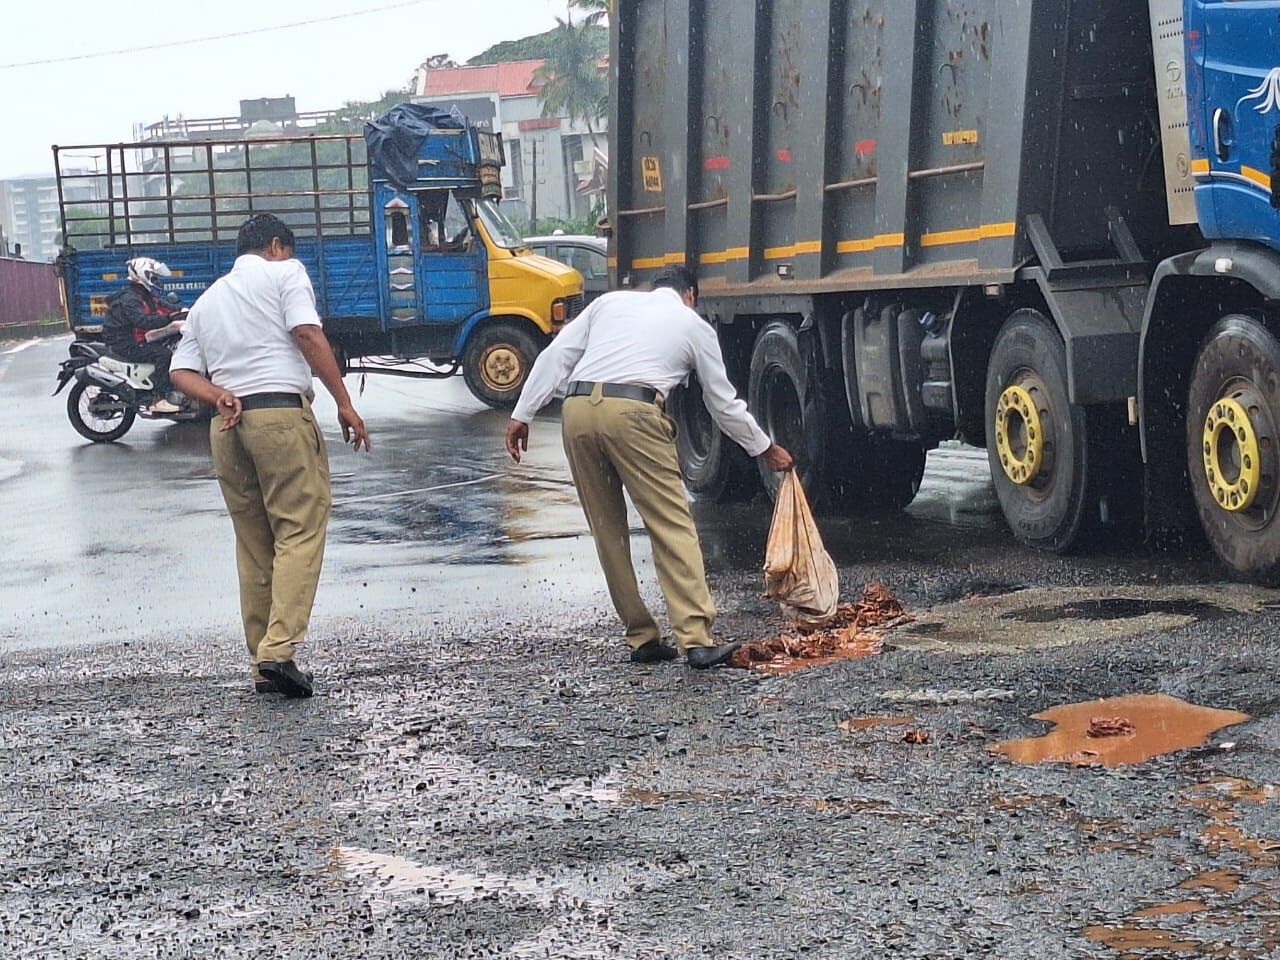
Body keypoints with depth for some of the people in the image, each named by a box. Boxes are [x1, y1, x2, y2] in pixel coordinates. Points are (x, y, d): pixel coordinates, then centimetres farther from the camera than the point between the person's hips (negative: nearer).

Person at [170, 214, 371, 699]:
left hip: (227, 424, 6)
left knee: (253, 544, 10)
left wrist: (219, 396, -1)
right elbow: (307, 334, -7)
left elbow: (182, 371, 14)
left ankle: (262, 664, 10)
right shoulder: (285, 272, 9)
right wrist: (344, 403, -8)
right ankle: (279, 649, -20)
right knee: (300, 532, -7)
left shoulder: (207, 300, 26)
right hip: (282, 412, -6)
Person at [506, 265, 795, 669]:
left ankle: (642, 638, 14)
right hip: (633, 412, -4)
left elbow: (556, 356, 17)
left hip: (577, 409, 4)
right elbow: (724, 403, 26)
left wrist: (522, 413, 17)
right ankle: (696, 639, -12)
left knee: (608, 530, 12)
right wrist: (767, 450, 38)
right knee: (672, 526, -3)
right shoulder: (695, 326, 20)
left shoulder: (611, 301, 27)